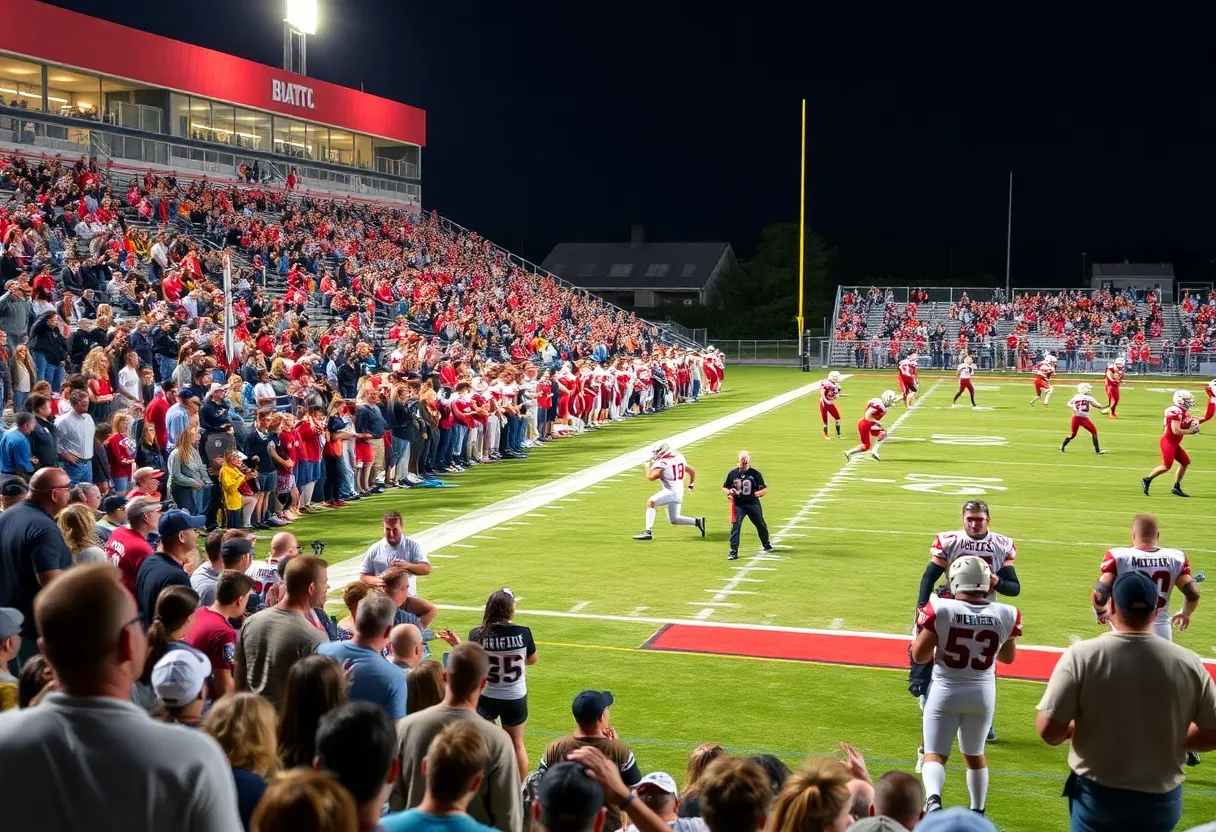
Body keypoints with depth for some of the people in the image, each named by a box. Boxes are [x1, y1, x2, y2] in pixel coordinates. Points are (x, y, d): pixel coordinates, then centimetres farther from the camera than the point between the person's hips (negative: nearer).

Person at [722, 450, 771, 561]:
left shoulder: (755, 474, -5)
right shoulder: (733, 473, -1)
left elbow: (765, 489, -1)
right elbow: (724, 488, 9)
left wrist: (757, 493, -22)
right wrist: (729, 492, -14)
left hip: (753, 504, 0)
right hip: (738, 504, 0)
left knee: (761, 525, 14)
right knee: (735, 526, -15)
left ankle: (766, 545, 41)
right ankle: (733, 551, -14)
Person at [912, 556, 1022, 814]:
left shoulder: (940, 610, -17)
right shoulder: (1005, 615, -8)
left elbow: (918, 655, -11)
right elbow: (1008, 657, 10)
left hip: (946, 691, -3)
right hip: (982, 693, 3)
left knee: (935, 754, 5)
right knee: (974, 753, 22)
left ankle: (933, 799, -20)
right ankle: (978, 812, 31)